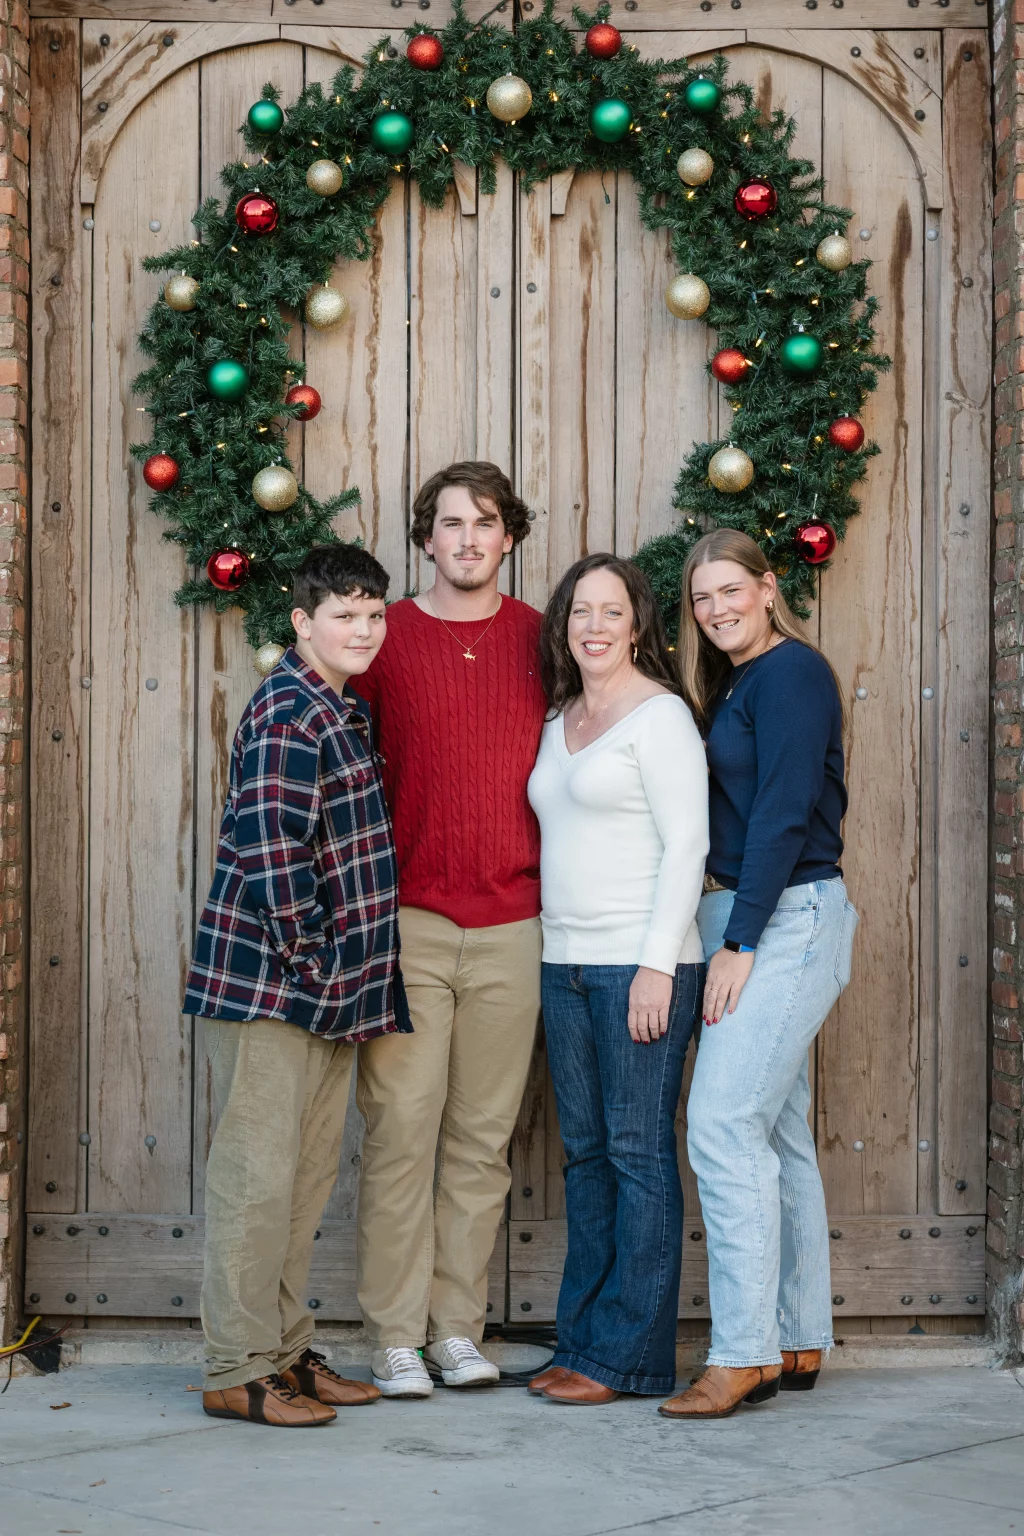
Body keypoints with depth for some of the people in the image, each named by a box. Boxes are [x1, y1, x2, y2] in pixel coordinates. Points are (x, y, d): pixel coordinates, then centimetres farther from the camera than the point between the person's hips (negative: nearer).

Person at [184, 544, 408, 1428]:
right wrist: (308, 960, -16)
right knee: (258, 1175, -3)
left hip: (329, 989, 10)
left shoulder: (347, 709, 15)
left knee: (310, 1175, 15)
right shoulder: (288, 715, -15)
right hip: (269, 984, -9)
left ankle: (286, 1352, 25)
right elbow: (271, 854, -22)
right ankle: (237, 1373, 6)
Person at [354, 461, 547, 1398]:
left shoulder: (542, 641, 8)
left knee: (483, 1136, 6)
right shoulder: (385, 636, 3)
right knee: (401, 1125, -4)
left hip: (512, 929, 2)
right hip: (408, 921, -2)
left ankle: (459, 1329, 15)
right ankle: (396, 1337, 4)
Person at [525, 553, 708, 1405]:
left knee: (638, 1150, -4)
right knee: (585, 1151, 10)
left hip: (639, 962, -8)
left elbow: (687, 844, -12)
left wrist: (658, 964, -18)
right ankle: (582, 1341, 17)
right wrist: (557, 951, 14)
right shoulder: (562, 719, 17)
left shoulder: (660, 714, -7)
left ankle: (631, 1354, 2)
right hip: (565, 960, 8)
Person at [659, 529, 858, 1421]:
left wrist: (739, 943, -18)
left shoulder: (790, 671, -10)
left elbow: (786, 811, -17)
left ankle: (744, 1355, -11)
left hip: (789, 920, -10)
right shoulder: (737, 686, 19)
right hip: (751, 924, 10)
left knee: (724, 1124, -14)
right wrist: (731, 937, 8)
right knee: (779, 1132, 10)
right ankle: (798, 1345, 16)